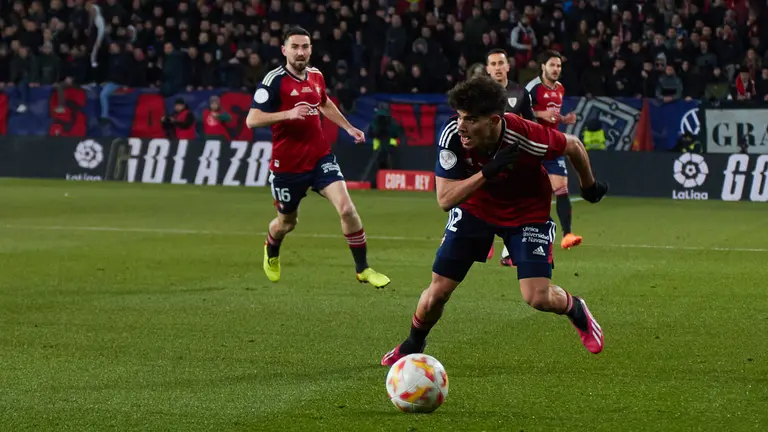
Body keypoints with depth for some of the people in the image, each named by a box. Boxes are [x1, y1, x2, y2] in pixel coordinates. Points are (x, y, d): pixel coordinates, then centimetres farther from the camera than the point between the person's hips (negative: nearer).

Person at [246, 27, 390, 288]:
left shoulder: (316, 76, 5)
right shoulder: (275, 80, -14)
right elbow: (252, 120, -21)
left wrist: (348, 127, 23)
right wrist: (288, 114, -31)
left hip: (320, 158, 4)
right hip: (287, 165, -4)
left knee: (346, 208, -16)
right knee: (287, 222, 15)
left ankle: (363, 269, -3)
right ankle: (271, 252, 51)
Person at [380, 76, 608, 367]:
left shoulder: (527, 138, -35)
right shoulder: (452, 136, -30)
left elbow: (574, 146, -13)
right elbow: (445, 200, -30)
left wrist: (589, 187, 6)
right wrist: (486, 173, -44)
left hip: (527, 212, -2)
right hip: (474, 208, 2)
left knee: (538, 297, -13)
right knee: (438, 291, -1)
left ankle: (577, 312, 23)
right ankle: (413, 345, 30)